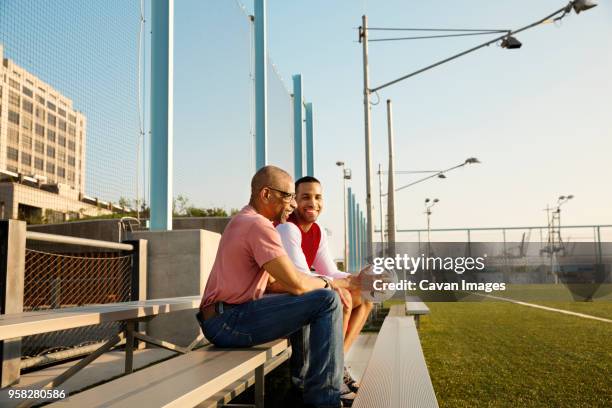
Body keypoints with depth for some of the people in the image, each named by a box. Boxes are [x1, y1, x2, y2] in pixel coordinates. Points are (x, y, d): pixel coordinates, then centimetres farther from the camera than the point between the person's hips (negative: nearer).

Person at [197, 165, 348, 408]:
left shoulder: (242, 221, 18)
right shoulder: (259, 225, -15)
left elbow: (273, 281, 17)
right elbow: (296, 284, -21)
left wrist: (319, 284, 5)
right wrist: (326, 284, 0)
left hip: (218, 321, 11)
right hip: (229, 322, -11)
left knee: (305, 302, 28)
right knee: (327, 301, -15)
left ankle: (299, 377, 33)